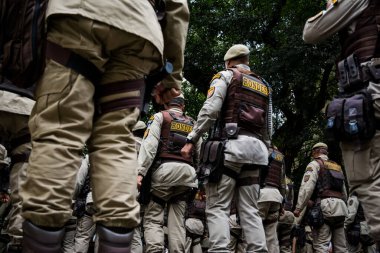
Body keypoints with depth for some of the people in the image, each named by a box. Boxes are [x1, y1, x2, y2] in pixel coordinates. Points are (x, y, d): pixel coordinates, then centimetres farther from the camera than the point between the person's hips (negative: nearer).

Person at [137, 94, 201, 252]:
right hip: (188, 173, 4)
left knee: (152, 218, -1)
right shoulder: (193, 124, 23)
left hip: (165, 170, -3)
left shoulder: (160, 117, 11)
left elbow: (149, 144, -5)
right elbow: (200, 154, 17)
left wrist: (140, 172, -13)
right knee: (178, 220, 7)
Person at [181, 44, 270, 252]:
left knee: (217, 207, -9)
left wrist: (191, 140, -6)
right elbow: (267, 123, 21)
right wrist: (264, 151, 21)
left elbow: (210, 110, -6)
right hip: (256, 148, 6)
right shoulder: (263, 86, 27)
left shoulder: (226, 76, 9)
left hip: (231, 145, -6)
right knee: (250, 209, 5)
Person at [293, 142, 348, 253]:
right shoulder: (337, 167, 27)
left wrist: (298, 208, -7)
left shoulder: (315, 164, 5)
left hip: (324, 206, -7)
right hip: (340, 207, 7)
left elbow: (307, 188, -8)